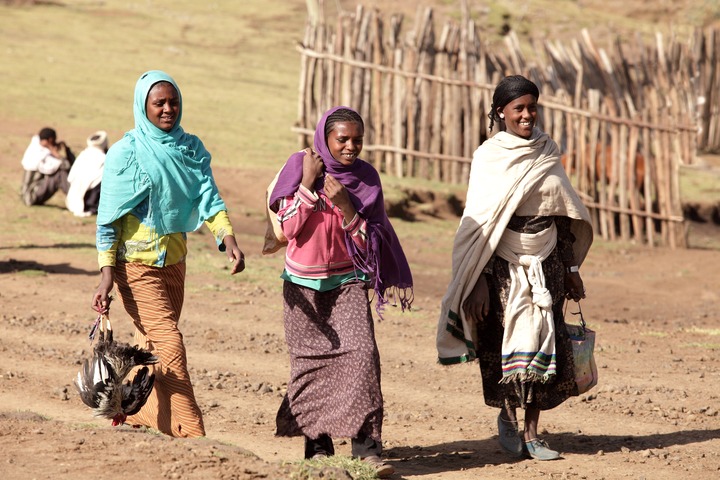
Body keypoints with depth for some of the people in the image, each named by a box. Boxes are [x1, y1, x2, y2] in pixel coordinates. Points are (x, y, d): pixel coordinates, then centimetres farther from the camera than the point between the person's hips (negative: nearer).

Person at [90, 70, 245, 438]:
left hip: (174, 259, 6)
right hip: (136, 262, -6)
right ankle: (190, 433, -12)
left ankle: (131, 415, 27)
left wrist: (228, 238, -23)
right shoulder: (126, 153, -8)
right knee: (168, 344, -12)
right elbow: (108, 217, -8)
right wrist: (106, 275, -15)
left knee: (153, 345, 12)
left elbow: (208, 197, -4)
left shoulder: (190, 148, 6)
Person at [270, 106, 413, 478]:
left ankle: (366, 446, -20)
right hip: (303, 283, 0)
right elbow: (290, 228, -12)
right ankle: (317, 443, 17)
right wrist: (309, 182, -19)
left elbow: (367, 240, -6)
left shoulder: (366, 177, -4)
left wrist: (346, 206, -20)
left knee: (361, 353, -17)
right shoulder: (300, 165, -7)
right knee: (309, 362, 3)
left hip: (347, 282, 0)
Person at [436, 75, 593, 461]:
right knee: (509, 343, -4)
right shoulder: (489, 158, -5)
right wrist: (479, 282, -13)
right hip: (504, 265, -4)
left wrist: (571, 269, 11)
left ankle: (531, 431, 7)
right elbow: (478, 223, -7)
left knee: (544, 344, -1)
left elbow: (563, 217, 14)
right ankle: (507, 417, 21)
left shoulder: (547, 154, 8)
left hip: (546, 264, 4)